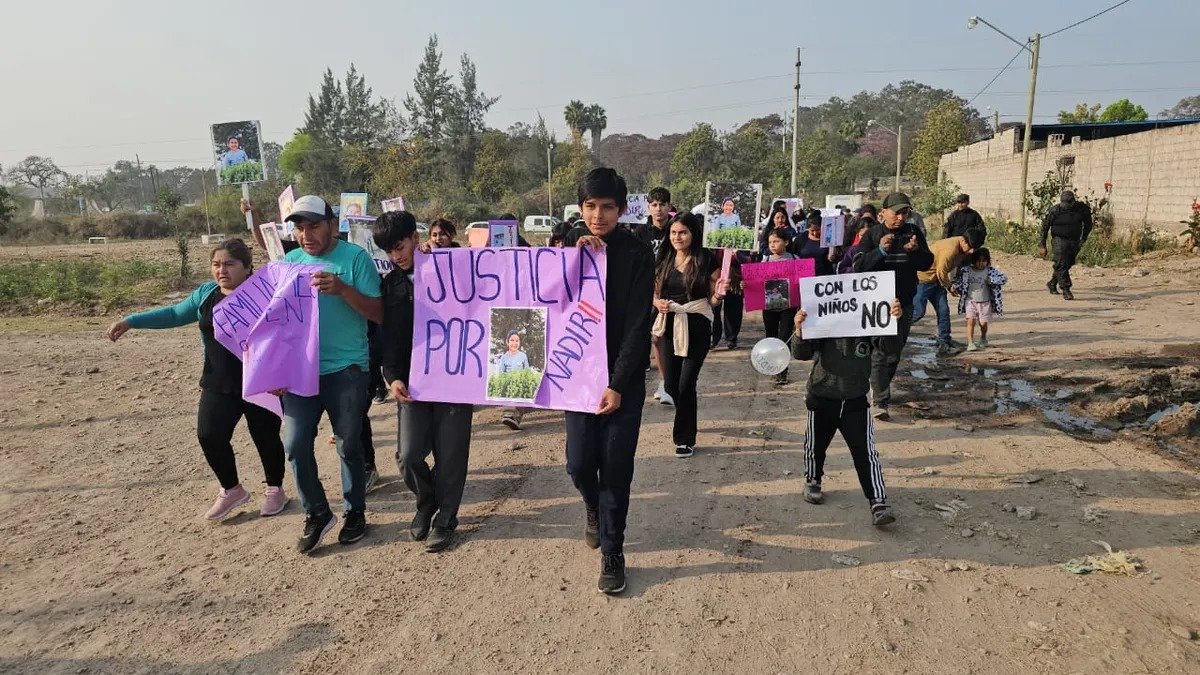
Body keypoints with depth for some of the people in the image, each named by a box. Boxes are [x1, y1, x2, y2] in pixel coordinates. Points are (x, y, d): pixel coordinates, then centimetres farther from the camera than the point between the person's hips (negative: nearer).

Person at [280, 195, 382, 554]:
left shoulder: (355, 257, -7)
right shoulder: (289, 261, 7)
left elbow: (377, 313, -11)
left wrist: (342, 289, -25)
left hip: (346, 369, -4)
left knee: (349, 445, 8)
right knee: (295, 444, 1)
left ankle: (355, 511, 27)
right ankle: (317, 513, 20)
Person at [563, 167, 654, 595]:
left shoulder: (637, 254, -7)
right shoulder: (570, 244, 4)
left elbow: (638, 324, -11)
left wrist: (618, 384, -15)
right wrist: (575, 258, -16)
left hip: (624, 375, -2)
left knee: (616, 467, -1)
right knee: (579, 462, 2)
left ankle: (612, 552, 15)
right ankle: (594, 507, 36)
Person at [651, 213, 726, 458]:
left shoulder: (707, 260, -5)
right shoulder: (663, 260, 4)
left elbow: (713, 300, -1)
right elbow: (653, 293, 13)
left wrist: (719, 294, -22)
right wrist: (657, 302, -8)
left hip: (697, 327, -4)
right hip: (669, 325, 4)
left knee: (686, 384, -5)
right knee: (670, 384, 8)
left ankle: (685, 438, 14)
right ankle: (686, 421, 40)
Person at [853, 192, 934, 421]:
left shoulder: (913, 232, 5)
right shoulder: (872, 235, -4)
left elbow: (927, 263, 3)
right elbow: (858, 266, -12)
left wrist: (915, 251, -17)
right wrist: (880, 251, -26)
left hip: (905, 301, 5)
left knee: (896, 351, 16)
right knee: (881, 351, -8)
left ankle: (880, 387, 37)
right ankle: (880, 401, -8)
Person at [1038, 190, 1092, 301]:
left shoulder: (1081, 209, -3)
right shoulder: (1055, 211, -11)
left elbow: (1088, 224, 14)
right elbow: (1045, 226, -2)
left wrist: (1084, 238, 9)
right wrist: (1043, 244, -2)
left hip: (1074, 242, 4)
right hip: (1060, 240, -4)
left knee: (1068, 264, 11)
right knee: (1061, 265, -13)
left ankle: (1052, 283, 31)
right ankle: (1066, 290, -9)